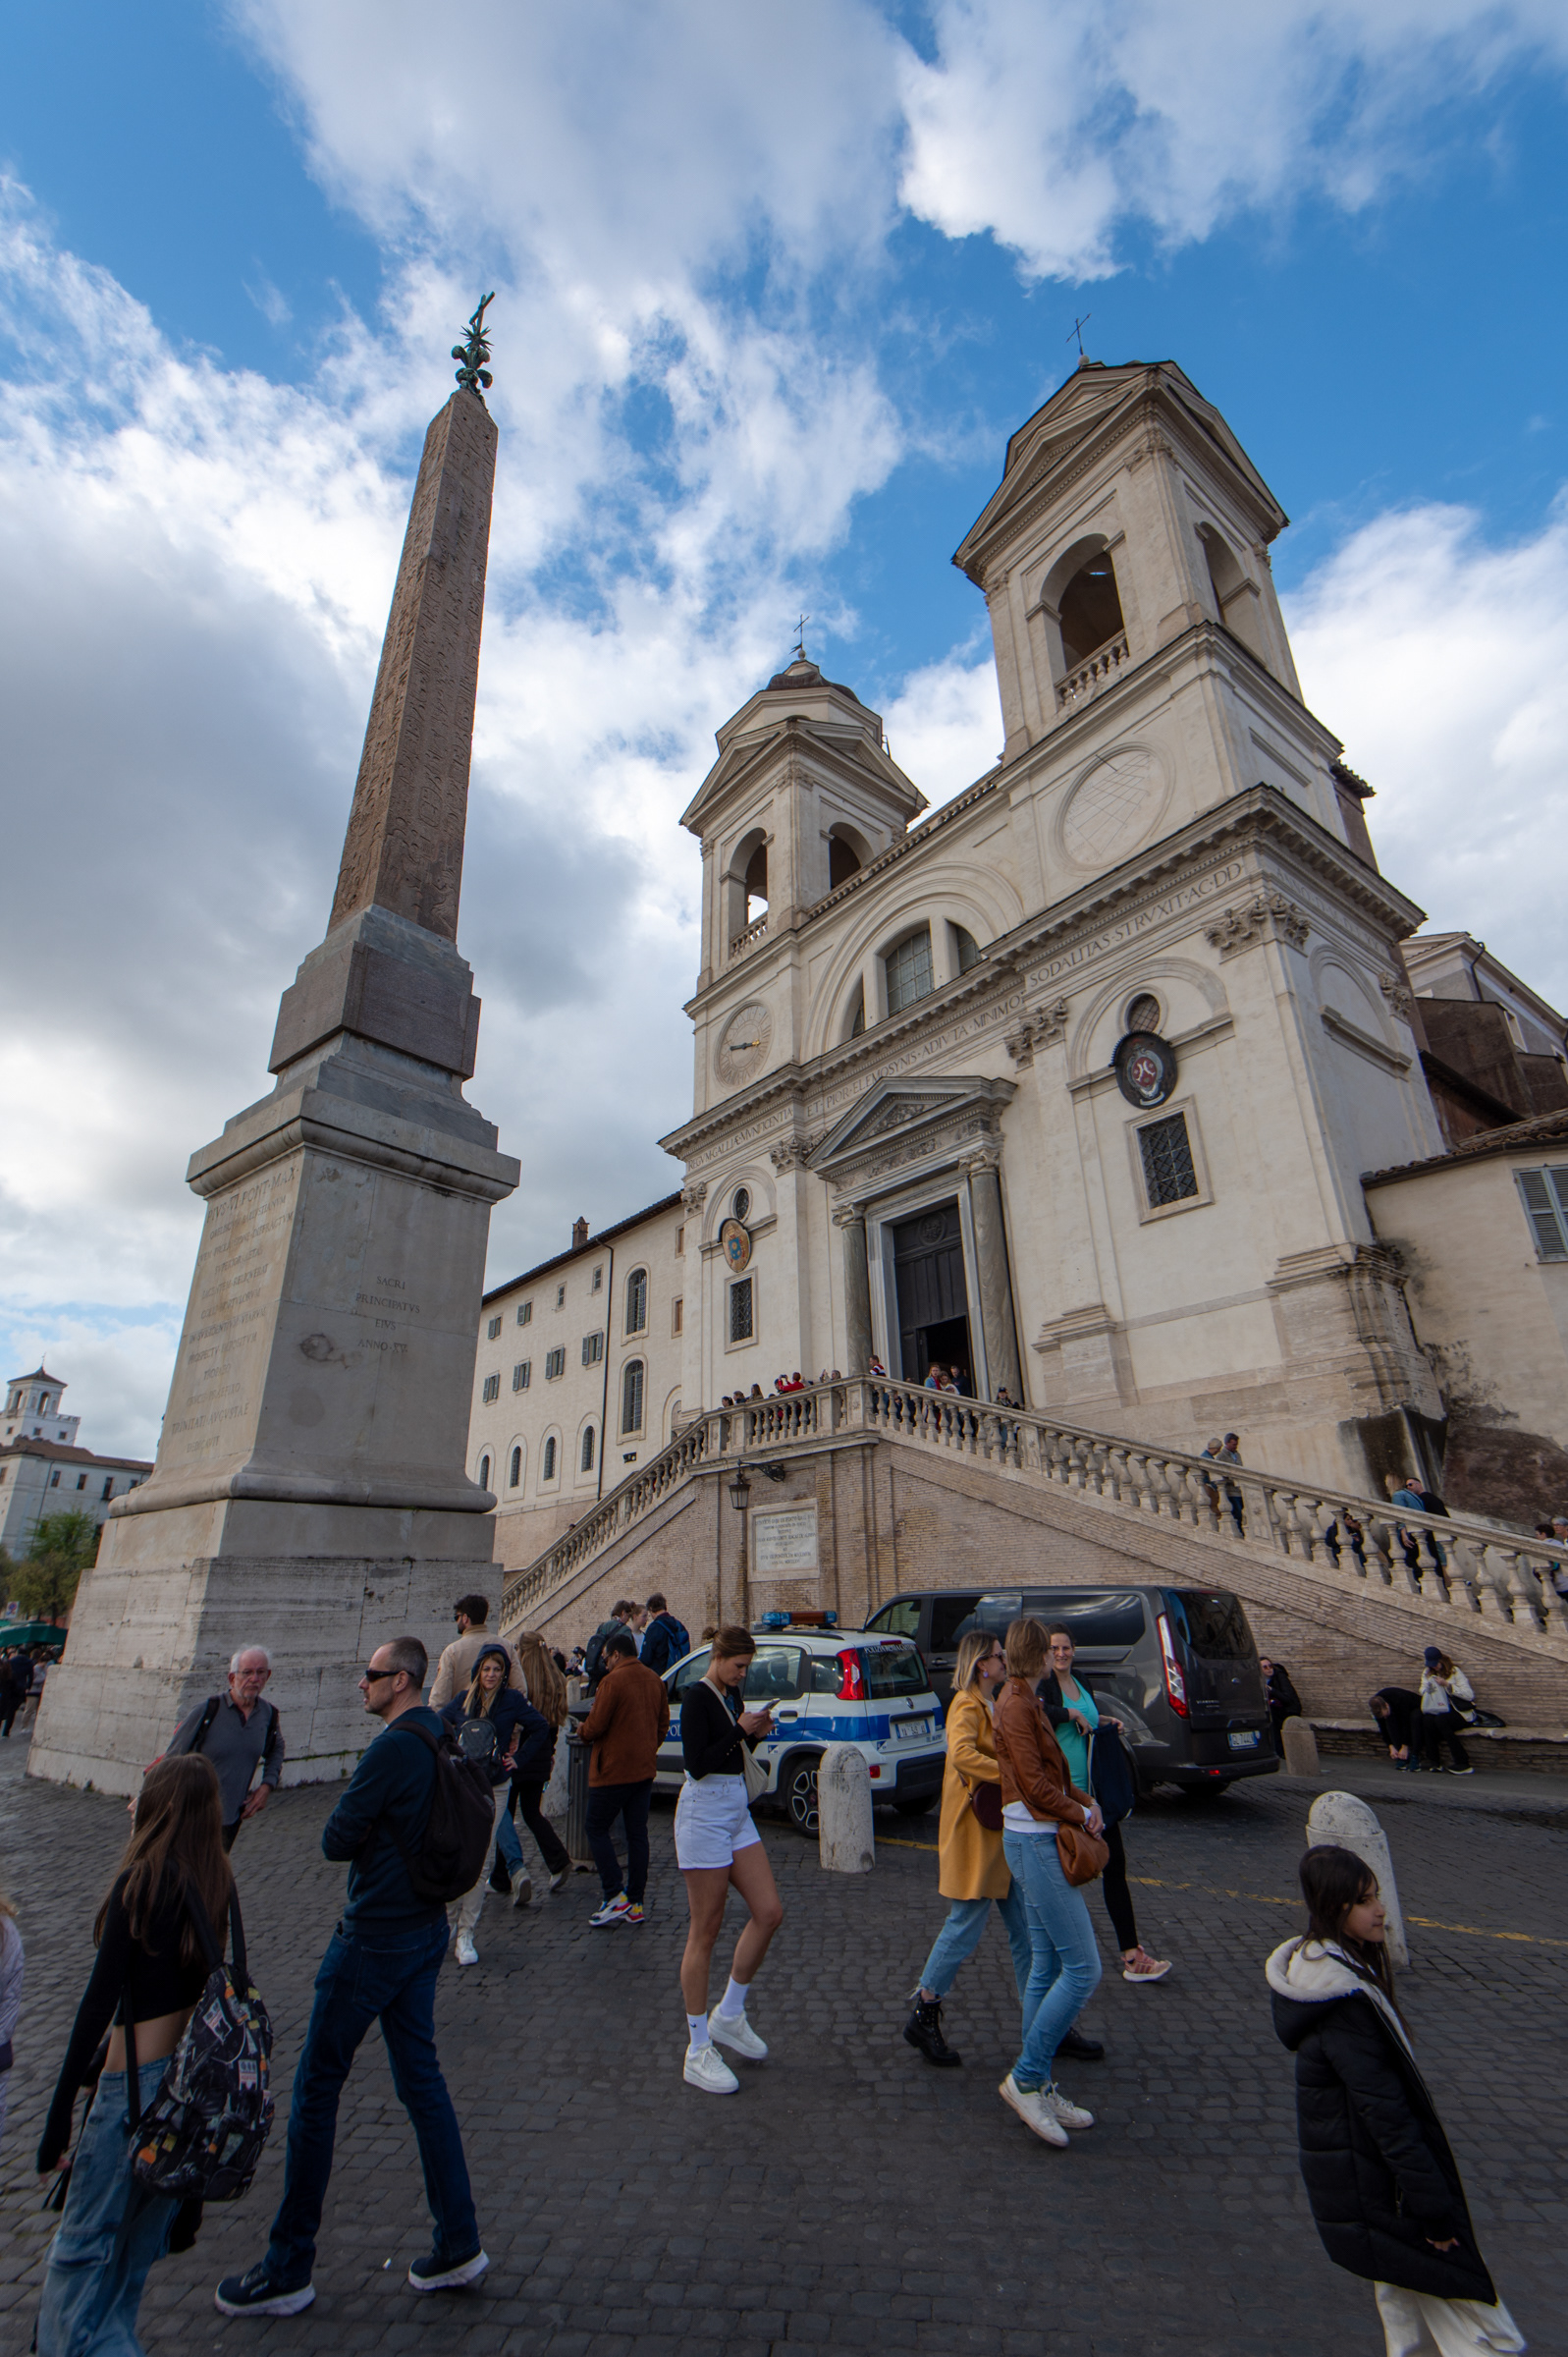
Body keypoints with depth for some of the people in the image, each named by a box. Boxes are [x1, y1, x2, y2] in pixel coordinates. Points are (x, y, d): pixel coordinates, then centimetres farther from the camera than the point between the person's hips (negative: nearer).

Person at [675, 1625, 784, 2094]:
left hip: (737, 1810, 9)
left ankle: (729, 2014, 23)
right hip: (704, 1813, -9)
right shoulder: (696, 1696, -16)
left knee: (769, 1912, 6)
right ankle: (698, 2052, 15)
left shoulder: (732, 1693, 10)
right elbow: (696, 1764, -22)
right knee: (705, 1931, 1)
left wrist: (755, 1733, 3)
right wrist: (741, 1730, -20)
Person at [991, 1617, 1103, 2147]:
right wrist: (1080, 1814, -6)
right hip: (1035, 1842, -10)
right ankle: (1026, 2077, 3)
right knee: (1083, 1969, -7)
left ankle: (1037, 2090, 23)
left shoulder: (1022, 1701, 14)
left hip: (1035, 1843, 10)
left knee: (1046, 1969, 14)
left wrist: (1085, 1803, 4)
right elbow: (1036, 1785, -20)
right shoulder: (1016, 1705, -17)